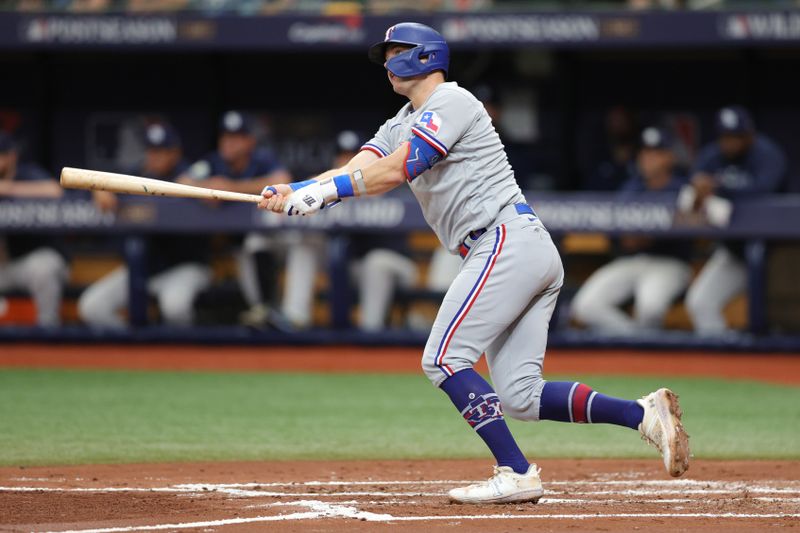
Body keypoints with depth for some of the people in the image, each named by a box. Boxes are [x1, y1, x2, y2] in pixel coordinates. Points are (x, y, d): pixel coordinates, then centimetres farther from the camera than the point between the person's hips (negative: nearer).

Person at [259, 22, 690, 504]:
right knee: (520, 395, 2)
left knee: (444, 360, -12)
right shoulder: (403, 124, 24)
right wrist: (295, 193, -7)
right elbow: (358, 169, 9)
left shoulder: (450, 101, -4)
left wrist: (323, 190, -15)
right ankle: (644, 414, -4)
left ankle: (516, 474, -16)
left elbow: (394, 171, -15)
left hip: (508, 242, -10)